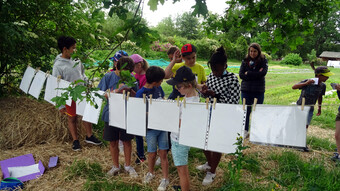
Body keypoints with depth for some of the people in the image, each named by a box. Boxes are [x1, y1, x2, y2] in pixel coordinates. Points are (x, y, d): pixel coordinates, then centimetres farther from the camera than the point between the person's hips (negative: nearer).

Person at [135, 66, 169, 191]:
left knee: (163, 153, 6)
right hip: (150, 128, -3)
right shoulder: (140, 94, -14)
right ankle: (151, 173, 38)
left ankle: (165, 179, 19)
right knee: (152, 153, 11)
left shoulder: (158, 88, 2)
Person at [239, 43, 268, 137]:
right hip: (246, 90, 2)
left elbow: (263, 73, -14)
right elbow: (241, 75, -4)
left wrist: (248, 73, -10)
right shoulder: (245, 61, 7)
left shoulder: (263, 61, 2)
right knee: (246, 111, 8)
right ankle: (245, 131, 19)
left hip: (259, 90, -2)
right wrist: (256, 75, -11)